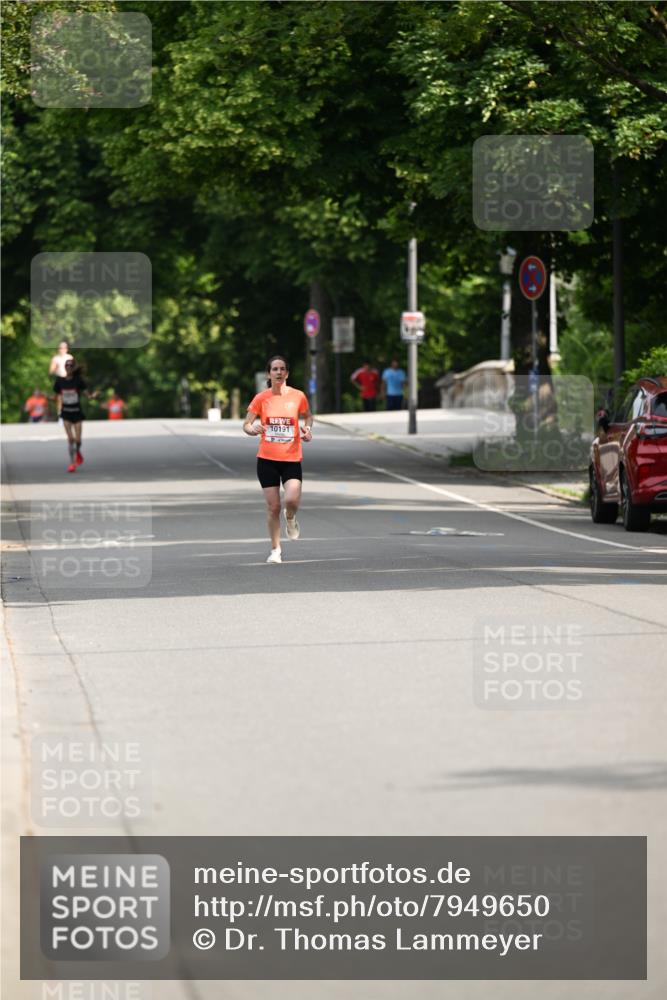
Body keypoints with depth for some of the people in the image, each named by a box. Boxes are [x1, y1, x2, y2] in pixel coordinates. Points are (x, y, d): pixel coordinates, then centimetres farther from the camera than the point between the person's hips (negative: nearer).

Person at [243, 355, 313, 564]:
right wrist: (252, 429, -21)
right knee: (273, 506, 0)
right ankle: (275, 549, 15)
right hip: (267, 459, 0)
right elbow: (246, 425, 2)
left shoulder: (298, 396, -1)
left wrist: (307, 428, -3)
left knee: (292, 500, -19)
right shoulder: (261, 398, -2)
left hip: (292, 458, 0)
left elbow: (308, 416, 18)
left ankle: (290, 518, 19)